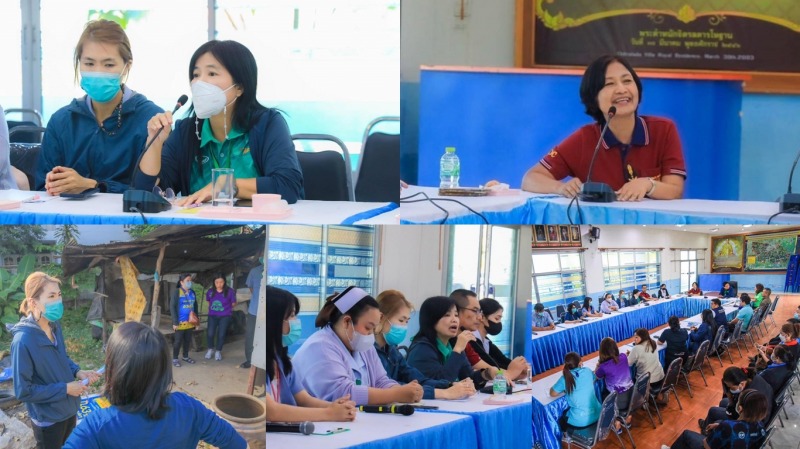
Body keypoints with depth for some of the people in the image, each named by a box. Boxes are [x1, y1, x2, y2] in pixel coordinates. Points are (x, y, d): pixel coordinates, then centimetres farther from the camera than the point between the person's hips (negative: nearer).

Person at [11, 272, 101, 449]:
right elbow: (23, 391, -26)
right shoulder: (23, 340, -30)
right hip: (48, 419, -7)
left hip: (68, 409, 7)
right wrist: (65, 389, -23)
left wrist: (78, 372, -7)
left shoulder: (55, 325, -6)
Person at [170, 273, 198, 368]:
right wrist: (175, 322, -17)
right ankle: (175, 359, 11)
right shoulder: (177, 292, -11)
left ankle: (186, 356, 29)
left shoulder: (192, 292, 7)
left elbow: (195, 306, 15)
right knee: (178, 341, 1)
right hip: (180, 322, -5)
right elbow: (172, 307, -13)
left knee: (188, 340, 14)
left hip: (190, 322, 5)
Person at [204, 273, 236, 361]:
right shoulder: (210, 291, -5)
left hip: (225, 316, -2)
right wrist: (213, 308, 11)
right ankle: (210, 349, 23)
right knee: (210, 334, -3)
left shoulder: (230, 291, -14)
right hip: (212, 316, 2)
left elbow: (233, 303, 0)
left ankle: (218, 351, 23)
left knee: (221, 334, 1)